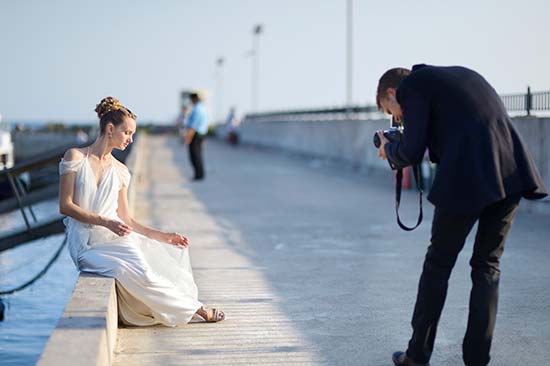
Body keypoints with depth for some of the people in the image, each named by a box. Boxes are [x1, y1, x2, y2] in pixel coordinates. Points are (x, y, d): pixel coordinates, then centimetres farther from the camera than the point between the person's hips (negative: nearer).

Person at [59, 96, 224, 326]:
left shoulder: (120, 170, 14)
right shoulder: (75, 157, 1)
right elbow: (65, 206, -6)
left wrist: (162, 236, 11)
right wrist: (105, 222, -16)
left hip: (116, 238, 4)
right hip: (86, 244, -4)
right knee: (139, 273, -29)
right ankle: (195, 310, -9)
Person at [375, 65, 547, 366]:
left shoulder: (412, 85, 5)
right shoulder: (462, 74, 28)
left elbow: (411, 152, -2)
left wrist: (389, 149, 18)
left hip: (468, 180, -7)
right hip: (513, 174, 7)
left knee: (438, 264, 9)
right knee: (487, 265, 15)